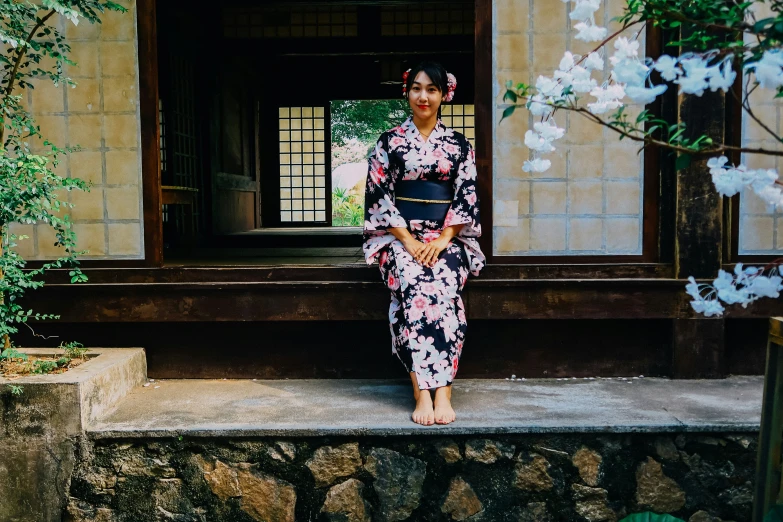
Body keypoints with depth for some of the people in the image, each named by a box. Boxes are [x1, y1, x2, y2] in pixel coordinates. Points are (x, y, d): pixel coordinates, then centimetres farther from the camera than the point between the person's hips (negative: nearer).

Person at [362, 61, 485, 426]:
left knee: (444, 285, -32)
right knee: (414, 286, -32)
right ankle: (423, 392, -34)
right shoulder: (390, 142, 8)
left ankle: (440, 392, -35)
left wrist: (443, 239, -11)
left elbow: (467, 197, 3)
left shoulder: (459, 145, 11)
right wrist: (407, 240, -11)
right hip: (401, 236, 0)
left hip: (446, 237, 1)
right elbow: (378, 196, 1)